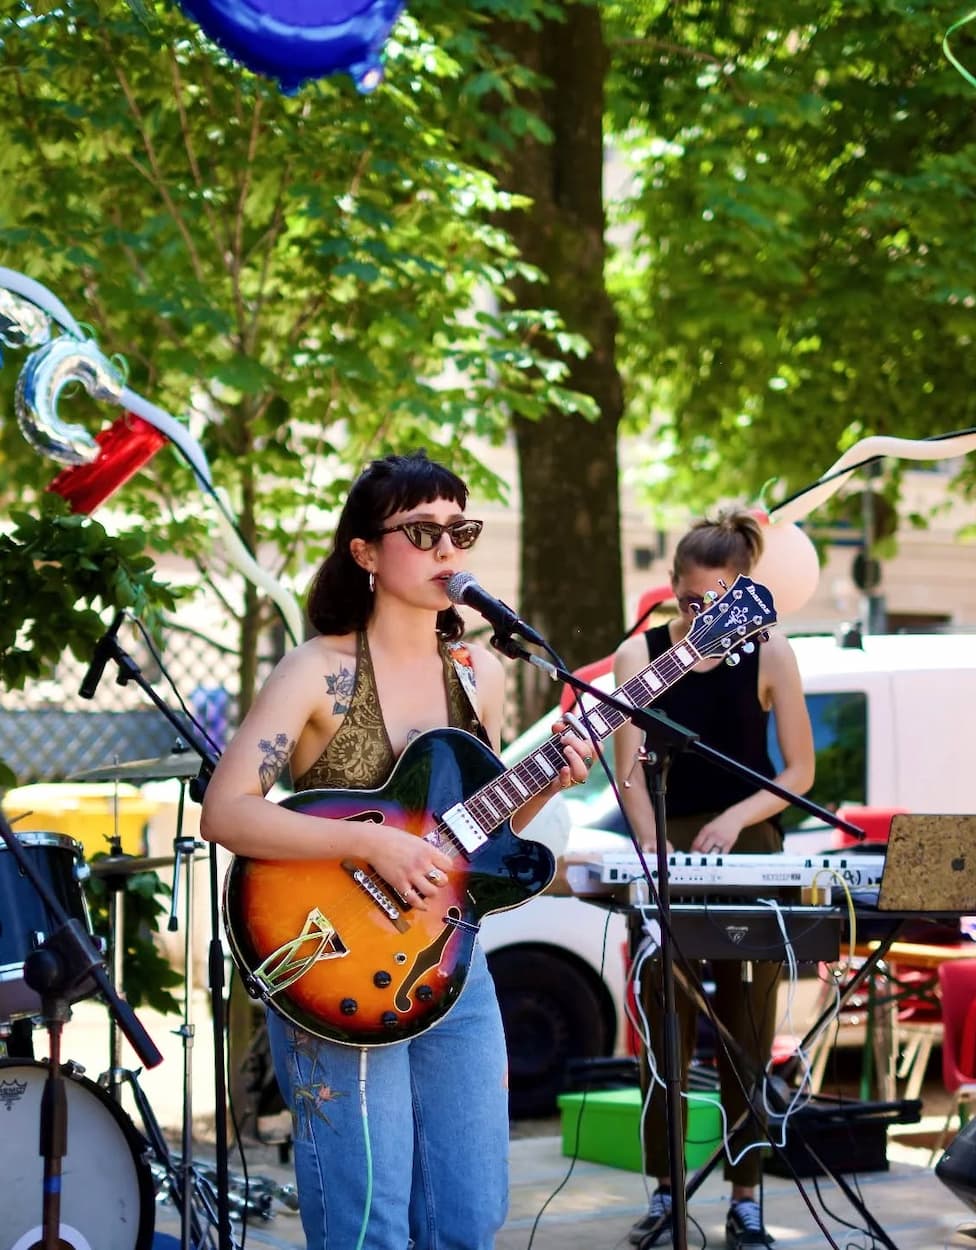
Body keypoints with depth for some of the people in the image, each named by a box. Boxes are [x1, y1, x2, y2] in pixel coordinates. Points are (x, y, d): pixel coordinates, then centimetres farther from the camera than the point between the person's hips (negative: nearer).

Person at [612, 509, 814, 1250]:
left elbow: (800, 771, 1)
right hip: (666, 851, 0)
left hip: (749, 851, 0)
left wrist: (735, 819, -13)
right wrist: (651, 845, -20)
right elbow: (630, 771, -5)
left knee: (747, 1032, 1)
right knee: (665, 1028, 0)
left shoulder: (769, 656, -2)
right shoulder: (640, 655, -1)